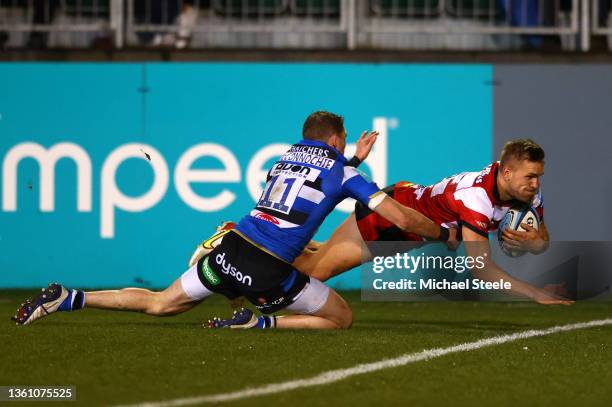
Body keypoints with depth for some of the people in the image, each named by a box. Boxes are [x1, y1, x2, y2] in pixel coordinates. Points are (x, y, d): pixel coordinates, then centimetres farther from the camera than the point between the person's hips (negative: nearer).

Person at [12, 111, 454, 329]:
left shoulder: (286, 157, 21)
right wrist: (442, 233, 18)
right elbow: (401, 218, 2)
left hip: (230, 249, 6)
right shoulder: (342, 173, 5)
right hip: (268, 271, -6)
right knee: (343, 318, 9)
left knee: (159, 304, 19)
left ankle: (66, 299, 5)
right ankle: (260, 323, -10)